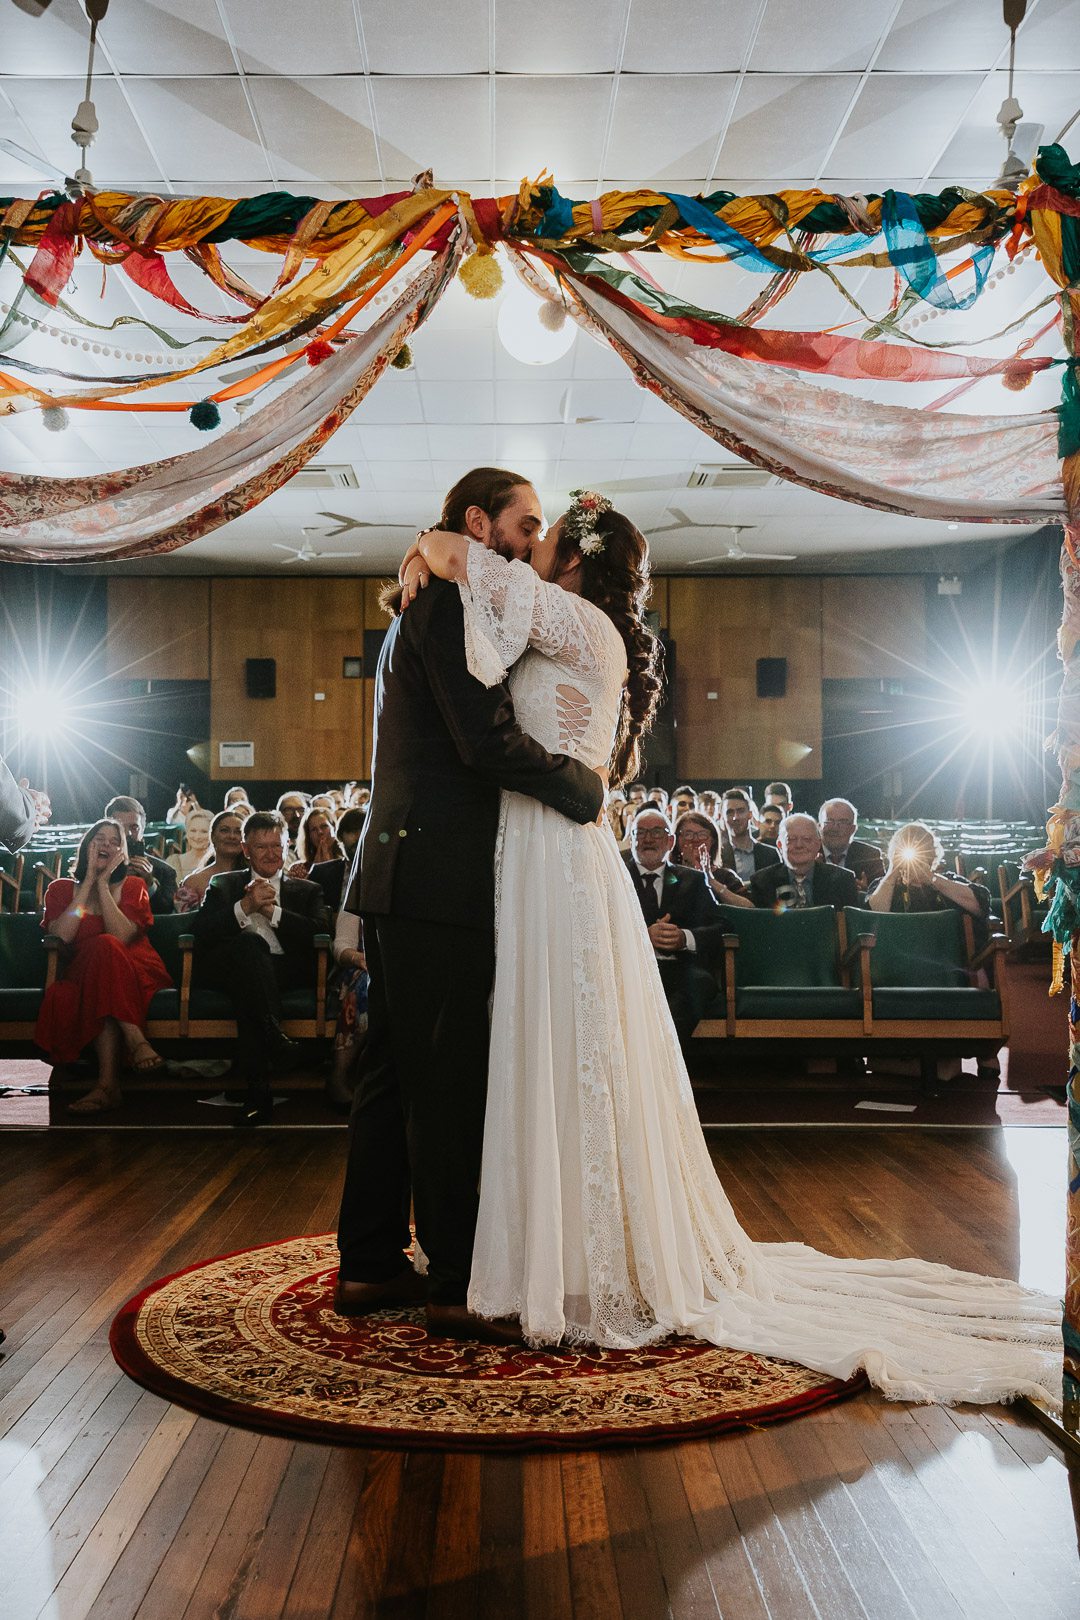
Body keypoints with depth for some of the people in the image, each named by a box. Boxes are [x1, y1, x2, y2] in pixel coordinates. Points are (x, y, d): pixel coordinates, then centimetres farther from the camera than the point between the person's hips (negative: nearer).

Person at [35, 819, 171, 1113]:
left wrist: (103, 883, -6)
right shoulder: (61, 889, 14)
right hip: (83, 976, 1)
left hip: (136, 975, 0)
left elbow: (122, 936, -11)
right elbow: (60, 936, -10)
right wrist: (90, 881, -4)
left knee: (104, 947, -35)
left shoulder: (132, 886, 11)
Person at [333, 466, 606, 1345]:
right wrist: (583, 784, -8)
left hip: (401, 874, 10)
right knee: (449, 1083, -5)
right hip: (438, 877, -10)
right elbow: (487, 739, -20)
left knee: (397, 1074, 13)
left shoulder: (423, 605, 23)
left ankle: (370, 1264, 21)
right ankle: (459, 1284, 3)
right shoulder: (450, 601, -10)